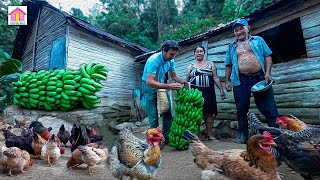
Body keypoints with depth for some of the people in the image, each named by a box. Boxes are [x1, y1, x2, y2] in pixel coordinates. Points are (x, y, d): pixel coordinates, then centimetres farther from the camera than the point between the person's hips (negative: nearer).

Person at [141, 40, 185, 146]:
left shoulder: (171, 61, -7)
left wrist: (184, 83, -10)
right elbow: (149, 82, -37)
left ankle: (166, 137, 19)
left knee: (168, 114, 5)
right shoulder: (153, 60, -29)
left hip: (161, 86, 7)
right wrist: (169, 86, -42)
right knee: (154, 117, -6)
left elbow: (174, 76, 7)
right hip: (150, 88, -6)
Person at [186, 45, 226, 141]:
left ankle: (209, 134, 9)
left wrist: (221, 90, -1)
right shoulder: (191, 66, 15)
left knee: (209, 112, 0)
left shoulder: (210, 64, 14)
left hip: (208, 92, 0)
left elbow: (215, 78, 7)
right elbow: (186, 81, 13)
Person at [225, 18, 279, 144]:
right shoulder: (231, 47, 17)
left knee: (268, 107, 0)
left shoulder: (258, 40, 14)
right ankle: (243, 135, 16)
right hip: (241, 81, 1)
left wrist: (267, 73, -6)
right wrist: (227, 81, 6)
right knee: (241, 109, 5)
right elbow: (228, 65, 15)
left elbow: (267, 57, 8)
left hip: (259, 77, -1)